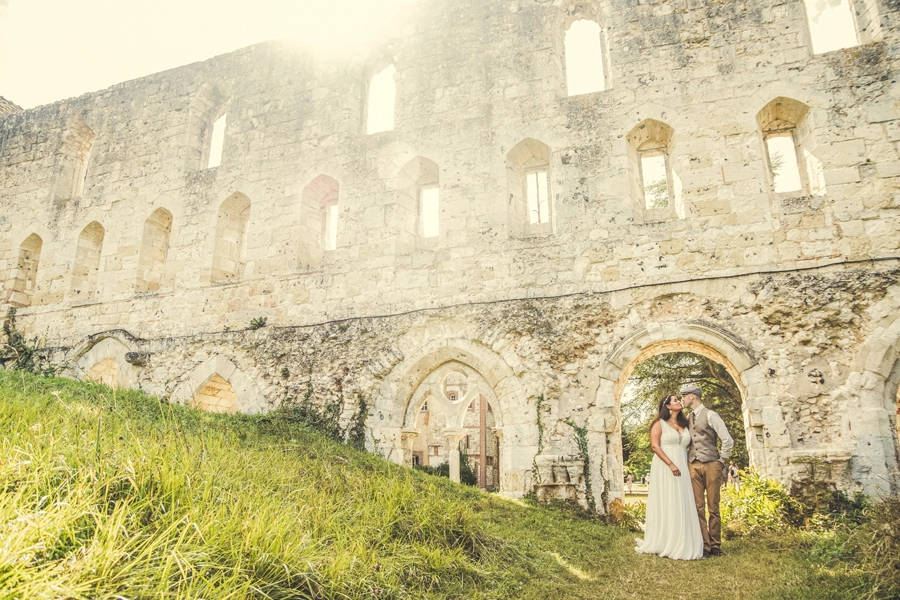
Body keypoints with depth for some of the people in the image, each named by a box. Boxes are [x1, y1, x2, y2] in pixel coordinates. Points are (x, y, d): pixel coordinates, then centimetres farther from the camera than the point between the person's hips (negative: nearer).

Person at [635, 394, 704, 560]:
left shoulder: (684, 424, 16)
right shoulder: (659, 423, -2)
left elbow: (688, 446, 19)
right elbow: (655, 446, -11)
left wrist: (687, 465, 6)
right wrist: (671, 464, -19)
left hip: (682, 469, 6)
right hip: (664, 468, -6)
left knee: (683, 506, 3)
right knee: (666, 505, -4)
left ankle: (682, 545, 8)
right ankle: (665, 545, 2)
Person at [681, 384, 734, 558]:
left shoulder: (710, 415, -6)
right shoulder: (688, 418, 12)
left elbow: (728, 441, -9)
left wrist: (721, 461, -3)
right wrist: (688, 459, 7)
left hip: (711, 465, -5)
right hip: (694, 466, 5)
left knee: (713, 507, 3)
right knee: (698, 507, 1)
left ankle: (715, 546, 12)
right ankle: (704, 546, 5)